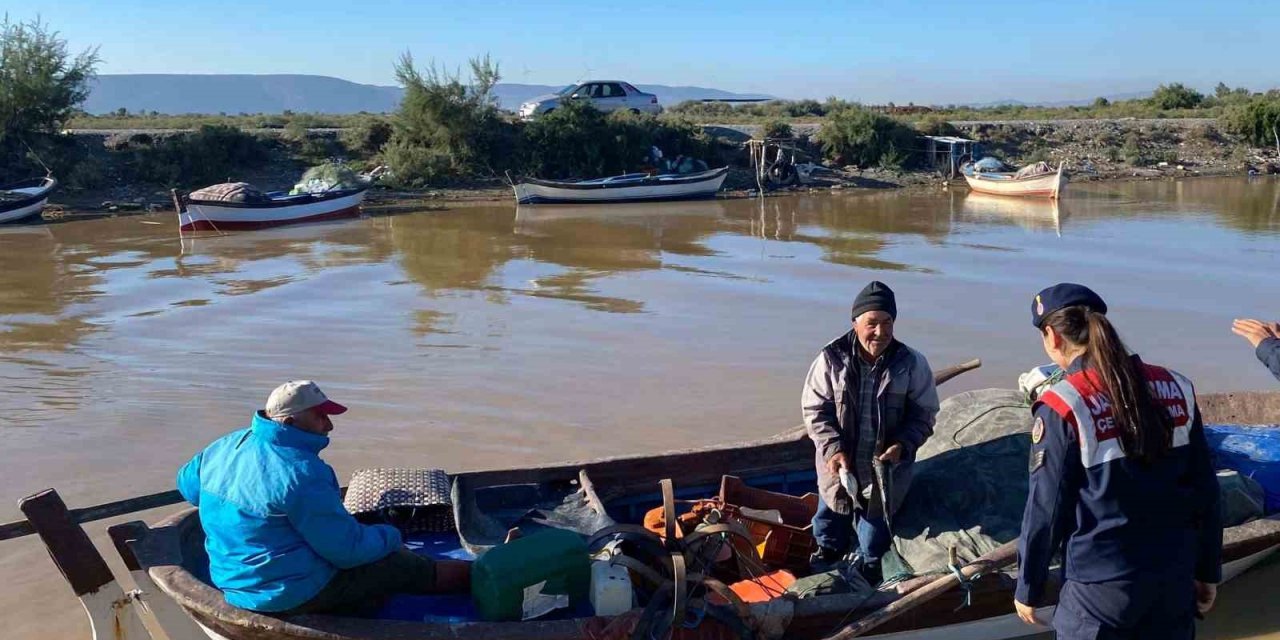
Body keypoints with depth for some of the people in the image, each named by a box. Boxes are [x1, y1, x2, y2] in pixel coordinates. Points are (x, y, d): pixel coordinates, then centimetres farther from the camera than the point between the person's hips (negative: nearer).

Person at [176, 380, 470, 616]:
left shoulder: (226, 447, -1)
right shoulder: (300, 473, -29)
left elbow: (188, 484, 20)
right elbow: (347, 550, -23)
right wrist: (390, 536, -3)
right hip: (293, 593, -9)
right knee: (401, 565, 5)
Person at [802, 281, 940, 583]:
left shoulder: (911, 363, -15)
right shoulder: (832, 359, -16)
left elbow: (924, 414, -5)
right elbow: (815, 409, -8)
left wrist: (903, 444, -21)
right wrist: (833, 448, -19)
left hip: (885, 466, 0)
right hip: (839, 463, 1)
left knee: (876, 522, 20)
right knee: (832, 515, 23)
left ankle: (869, 565, 48)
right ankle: (827, 554, 52)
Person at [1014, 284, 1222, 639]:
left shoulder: (1063, 406, -15)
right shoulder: (1176, 389, 0)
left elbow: (1046, 508, -11)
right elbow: (1206, 490, 6)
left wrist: (1029, 589, 1)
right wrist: (1208, 571, 17)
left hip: (1102, 585, -5)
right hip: (1176, 578, 5)